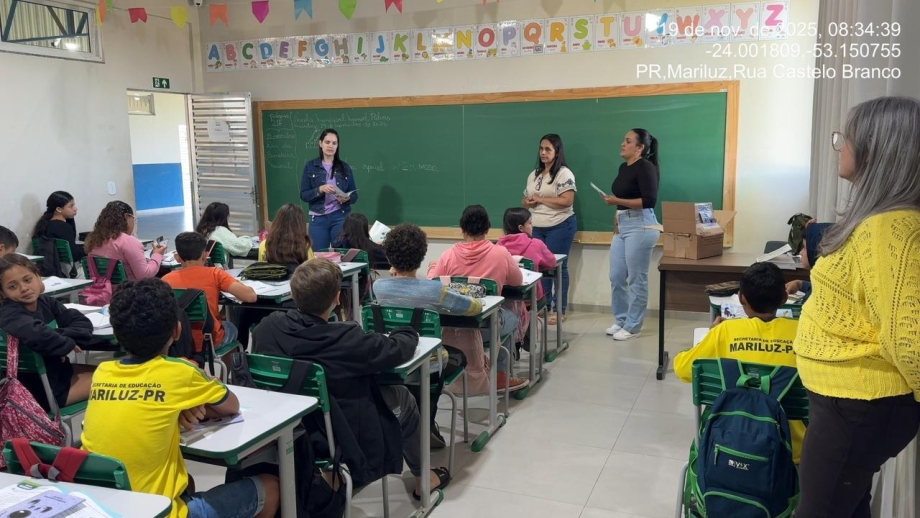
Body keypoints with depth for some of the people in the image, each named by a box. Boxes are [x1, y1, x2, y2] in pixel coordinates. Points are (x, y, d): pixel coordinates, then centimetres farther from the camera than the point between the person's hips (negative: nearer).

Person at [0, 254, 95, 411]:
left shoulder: (46, 302, 0)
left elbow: (83, 323, -4)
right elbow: (37, 336, -45)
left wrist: (61, 335, -23)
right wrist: (67, 344, -26)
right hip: (39, 391, -8)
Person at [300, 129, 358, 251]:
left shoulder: (345, 168, 5)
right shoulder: (310, 166, 2)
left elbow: (354, 196, 6)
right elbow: (304, 195, -2)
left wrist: (346, 198, -15)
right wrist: (320, 189, -18)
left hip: (340, 217, 1)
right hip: (318, 219, 0)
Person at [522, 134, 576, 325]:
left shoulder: (564, 173, -9)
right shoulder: (534, 175, 14)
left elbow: (567, 201, -20)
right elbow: (525, 201, 19)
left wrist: (540, 199, -15)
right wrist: (528, 202, -6)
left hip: (560, 227, -6)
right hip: (537, 228, 7)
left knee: (558, 267, 0)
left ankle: (559, 311, 8)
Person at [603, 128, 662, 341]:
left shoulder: (646, 167, -10)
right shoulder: (624, 167, 14)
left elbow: (649, 200, -20)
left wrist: (617, 201, -19)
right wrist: (618, 219, 15)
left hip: (641, 226, -9)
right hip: (623, 226, 9)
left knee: (636, 280, 0)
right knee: (616, 277, 10)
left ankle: (632, 326, 10)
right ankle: (620, 321, 24)